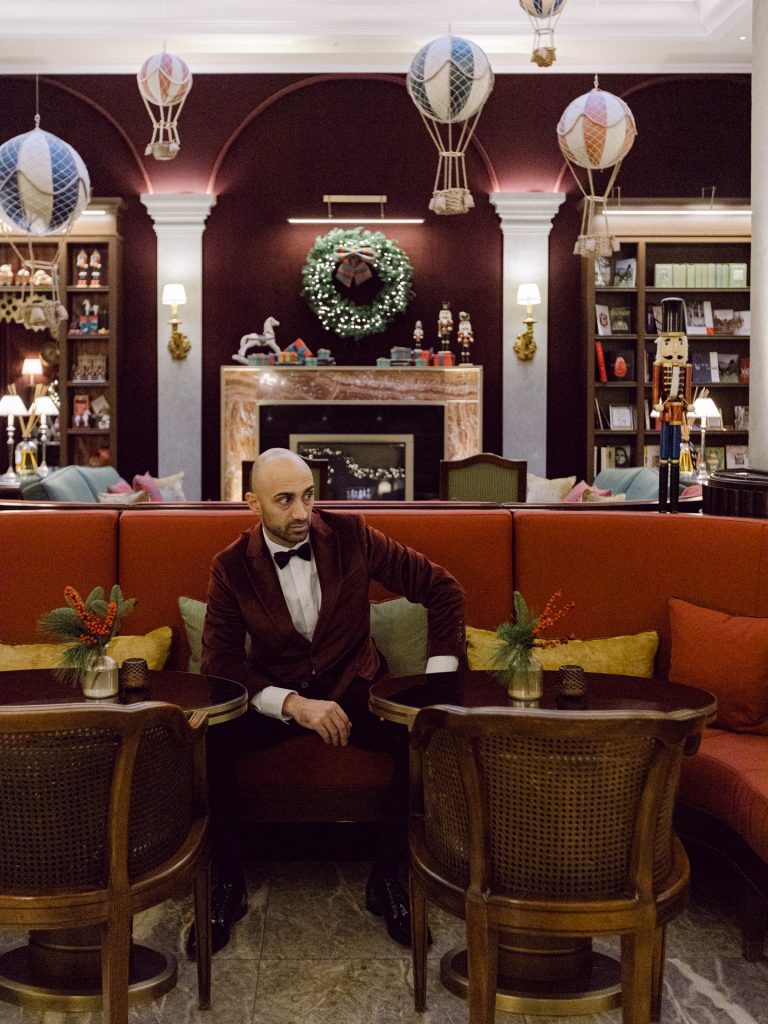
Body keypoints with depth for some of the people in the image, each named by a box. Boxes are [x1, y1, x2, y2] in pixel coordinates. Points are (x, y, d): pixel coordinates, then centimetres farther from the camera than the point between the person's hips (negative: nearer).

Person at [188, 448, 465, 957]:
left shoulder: (351, 535, -7)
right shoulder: (232, 566, -7)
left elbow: (442, 589, -3)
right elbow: (220, 660, -11)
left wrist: (439, 682, -11)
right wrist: (293, 704, -25)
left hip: (355, 690, 0)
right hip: (272, 698, 0)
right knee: (206, 738, -30)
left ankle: (386, 878, -9)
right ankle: (228, 886, -10)